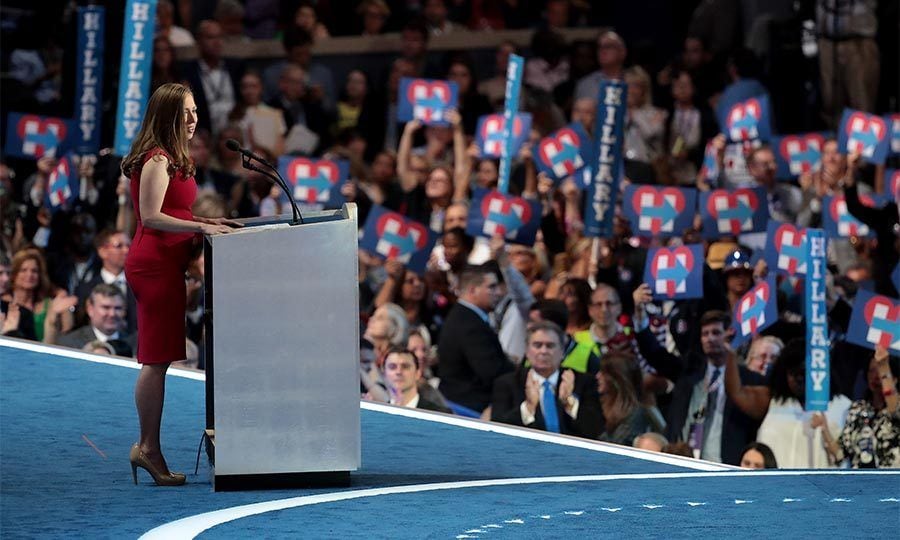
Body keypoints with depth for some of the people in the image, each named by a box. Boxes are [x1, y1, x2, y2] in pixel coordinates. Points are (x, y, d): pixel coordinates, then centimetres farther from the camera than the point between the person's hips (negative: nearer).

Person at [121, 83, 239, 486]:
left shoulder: (170, 159, 18)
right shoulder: (157, 160, -13)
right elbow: (151, 217, -21)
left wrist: (208, 221, 14)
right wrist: (200, 227, -23)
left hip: (162, 265, 11)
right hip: (155, 266, -11)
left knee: (157, 360, 11)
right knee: (157, 359, -8)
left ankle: (149, 448, 13)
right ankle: (148, 448, -5)